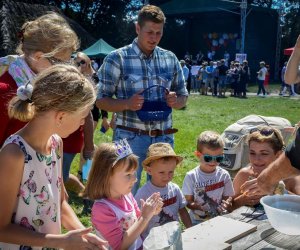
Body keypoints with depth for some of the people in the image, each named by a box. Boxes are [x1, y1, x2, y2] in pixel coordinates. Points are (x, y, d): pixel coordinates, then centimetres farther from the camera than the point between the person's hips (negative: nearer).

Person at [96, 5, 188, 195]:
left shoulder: (170, 59, 7)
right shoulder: (117, 58, -6)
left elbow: (183, 97, 14)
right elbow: (102, 100, -4)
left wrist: (175, 101, -9)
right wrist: (127, 103, -22)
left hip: (164, 138, 4)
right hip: (130, 138, -4)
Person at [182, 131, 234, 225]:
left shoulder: (224, 175, 0)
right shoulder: (191, 176, -6)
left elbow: (228, 196, 7)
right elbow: (188, 202, -3)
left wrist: (226, 204, -16)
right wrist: (200, 207, -22)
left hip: (218, 219, 2)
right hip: (197, 220, -2)